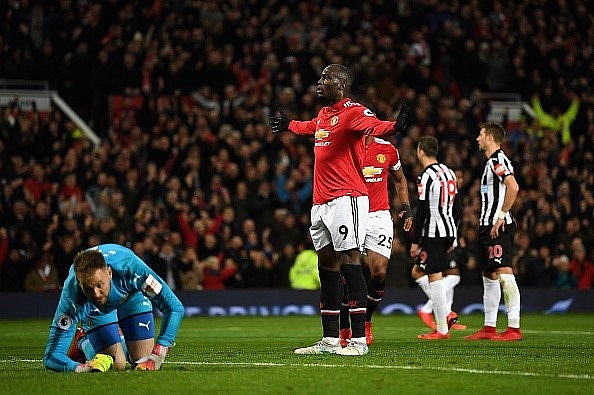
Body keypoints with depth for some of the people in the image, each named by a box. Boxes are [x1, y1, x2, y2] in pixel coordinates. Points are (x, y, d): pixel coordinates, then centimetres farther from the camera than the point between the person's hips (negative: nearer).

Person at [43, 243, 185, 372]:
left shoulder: (130, 267, -45)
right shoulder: (71, 296, -43)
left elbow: (175, 308, -37)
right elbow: (51, 357, -40)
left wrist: (158, 353, -46)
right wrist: (79, 367, -61)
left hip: (132, 295, 1)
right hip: (95, 309, -1)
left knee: (143, 363, -6)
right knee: (117, 364, -9)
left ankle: (123, 343, 26)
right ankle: (84, 342, 20)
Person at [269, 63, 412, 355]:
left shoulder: (353, 112, -10)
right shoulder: (323, 113, 18)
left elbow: (375, 126, -31)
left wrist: (395, 125, -53)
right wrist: (288, 124, 60)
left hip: (346, 198, -9)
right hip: (321, 200, 10)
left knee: (349, 261, -12)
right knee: (326, 265, 10)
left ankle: (359, 340, -12)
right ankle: (330, 340, 16)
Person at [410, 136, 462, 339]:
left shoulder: (426, 177, -13)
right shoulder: (449, 173, 14)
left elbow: (422, 212, -16)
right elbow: (457, 208, 17)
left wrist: (415, 241, -11)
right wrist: (453, 237, 22)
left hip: (433, 234, -9)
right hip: (449, 231, 9)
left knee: (435, 277, -4)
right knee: (418, 271, 18)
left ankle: (442, 329, -3)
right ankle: (447, 313, 10)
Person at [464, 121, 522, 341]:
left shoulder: (498, 160, -11)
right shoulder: (492, 162, 21)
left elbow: (513, 187, -24)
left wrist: (501, 216, -22)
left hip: (499, 227, -11)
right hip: (488, 225, 11)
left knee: (504, 273, -14)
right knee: (489, 276, 12)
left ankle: (514, 328, -17)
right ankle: (489, 328, 17)